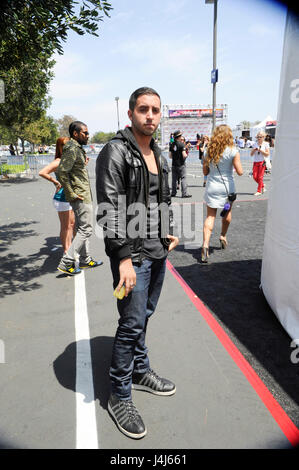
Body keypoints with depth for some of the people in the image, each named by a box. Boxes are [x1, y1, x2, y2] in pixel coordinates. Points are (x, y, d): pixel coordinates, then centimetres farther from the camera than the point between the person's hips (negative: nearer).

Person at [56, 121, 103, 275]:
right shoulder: (72, 149, -17)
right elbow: (61, 172, -25)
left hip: (83, 194, 11)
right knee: (85, 229, -7)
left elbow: (72, 170, 26)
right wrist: (72, 194, -22)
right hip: (80, 196, -11)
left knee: (82, 228, 16)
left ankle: (85, 260, 28)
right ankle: (65, 263, -3)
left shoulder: (77, 148, 15)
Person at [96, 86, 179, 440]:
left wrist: (168, 233, 14)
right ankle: (119, 396, 18)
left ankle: (140, 372, 39)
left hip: (158, 251, 8)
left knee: (144, 315, 19)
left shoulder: (157, 154, 13)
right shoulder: (115, 152, -12)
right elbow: (109, 211, -19)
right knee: (132, 323, -2)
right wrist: (124, 259, -22)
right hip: (132, 254, -8)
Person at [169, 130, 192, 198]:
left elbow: (170, 156, 7)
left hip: (174, 164, 6)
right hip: (181, 164, -6)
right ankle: (184, 193, -2)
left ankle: (173, 193, 15)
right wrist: (186, 155, 4)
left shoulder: (172, 145, 5)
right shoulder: (181, 144, -12)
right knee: (183, 178, -1)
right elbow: (184, 155, -17)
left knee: (174, 179, 11)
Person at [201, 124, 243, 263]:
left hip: (212, 187, 1)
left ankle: (205, 244, -12)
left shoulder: (209, 151, 0)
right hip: (227, 187, -1)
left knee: (210, 216, 2)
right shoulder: (233, 151, -9)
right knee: (227, 213, 22)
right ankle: (223, 236, 38)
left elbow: (205, 172, 6)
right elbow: (240, 172, -7)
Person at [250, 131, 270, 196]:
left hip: (262, 162, -4)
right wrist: (254, 150, -11)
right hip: (255, 162, 4)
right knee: (255, 177, -2)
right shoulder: (255, 144, 10)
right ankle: (262, 186, 24)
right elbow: (251, 154, 9)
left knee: (260, 177, -5)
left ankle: (259, 191, 2)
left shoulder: (265, 144, 0)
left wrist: (260, 150, -16)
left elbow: (267, 154, -7)